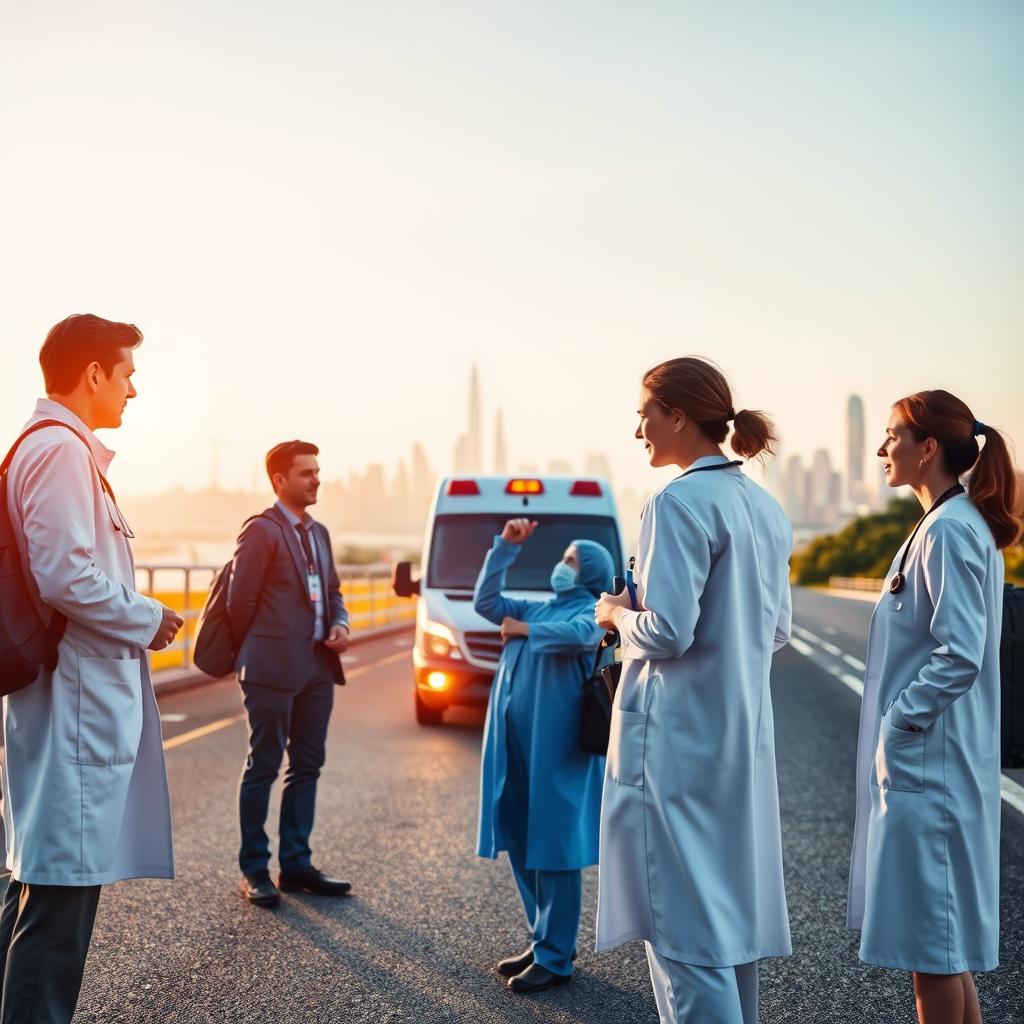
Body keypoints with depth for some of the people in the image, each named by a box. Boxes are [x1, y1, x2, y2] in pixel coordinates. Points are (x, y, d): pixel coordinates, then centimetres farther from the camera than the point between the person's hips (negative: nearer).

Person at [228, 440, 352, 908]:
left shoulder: (318, 532, 14)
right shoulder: (261, 531, -10)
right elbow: (240, 601, -10)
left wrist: (340, 624, 3)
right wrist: (254, 654, -1)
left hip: (318, 667, 8)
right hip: (274, 667, -8)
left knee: (307, 766, 12)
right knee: (263, 768, 2)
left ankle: (296, 864, 22)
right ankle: (254, 870, 12)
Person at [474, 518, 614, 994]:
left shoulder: (593, 609, -3)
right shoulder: (538, 607, 18)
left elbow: (581, 634, -25)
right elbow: (486, 602, 18)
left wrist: (525, 631, -12)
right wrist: (506, 546, 12)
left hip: (554, 744, -8)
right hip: (513, 739, 8)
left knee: (552, 847, -3)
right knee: (522, 846, 13)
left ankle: (556, 958, 6)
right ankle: (544, 941, 26)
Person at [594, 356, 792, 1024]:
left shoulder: (679, 504, -16)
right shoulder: (767, 509, 9)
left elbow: (667, 632, -21)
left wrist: (617, 615, -3)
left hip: (679, 736, -8)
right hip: (746, 735, 9)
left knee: (683, 921, 0)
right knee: (729, 910, 18)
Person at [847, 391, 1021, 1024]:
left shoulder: (949, 531, -18)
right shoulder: (955, 525, 12)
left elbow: (958, 656, -24)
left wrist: (897, 724, -16)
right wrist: (895, 726, 14)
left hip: (926, 760, -10)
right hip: (927, 758, 10)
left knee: (930, 934, 0)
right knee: (942, 935, 17)